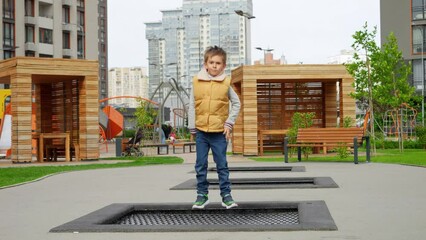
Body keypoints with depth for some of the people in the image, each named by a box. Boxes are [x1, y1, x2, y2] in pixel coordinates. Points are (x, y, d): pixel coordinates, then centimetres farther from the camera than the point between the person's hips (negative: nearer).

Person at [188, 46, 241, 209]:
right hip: (201, 131, 1)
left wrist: (229, 123, -2)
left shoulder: (226, 83, -2)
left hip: (219, 131, -1)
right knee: (201, 165, 6)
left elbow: (236, 103, 6)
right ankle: (202, 195, 16)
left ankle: (226, 195, 12)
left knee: (222, 165, 5)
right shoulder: (197, 81, 0)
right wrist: (192, 127, 2)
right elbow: (192, 106, 5)